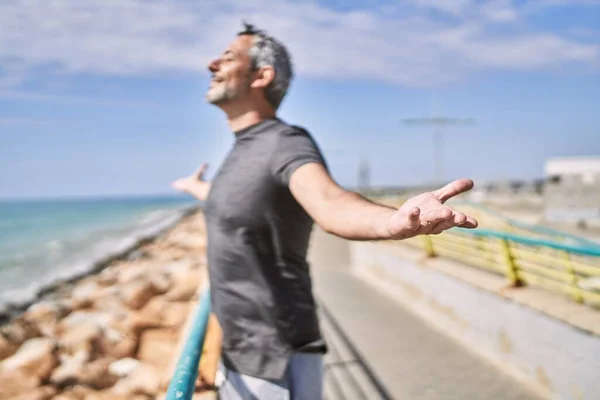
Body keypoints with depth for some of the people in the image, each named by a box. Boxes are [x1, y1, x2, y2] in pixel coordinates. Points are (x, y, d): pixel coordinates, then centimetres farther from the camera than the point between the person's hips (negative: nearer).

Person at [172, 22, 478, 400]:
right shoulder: (244, 150, 8)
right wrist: (195, 187, 52)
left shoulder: (286, 143, -19)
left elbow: (329, 201, -41)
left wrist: (394, 220, -64)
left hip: (275, 365, -8)